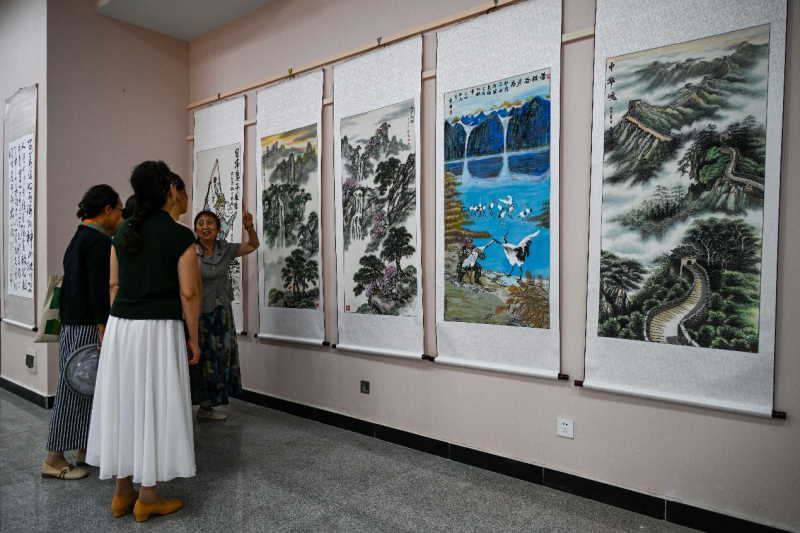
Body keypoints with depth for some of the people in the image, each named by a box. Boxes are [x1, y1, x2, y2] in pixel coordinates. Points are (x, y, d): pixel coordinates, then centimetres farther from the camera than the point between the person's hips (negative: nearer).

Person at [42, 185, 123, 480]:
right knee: (77, 387, -2)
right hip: (87, 326, -10)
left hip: (72, 322, 10)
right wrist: (104, 334, -20)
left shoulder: (80, 237, 15)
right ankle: (54, 459, 8)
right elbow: (98, 291, -21)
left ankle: (84, 450, 25)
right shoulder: (99, 241, -16)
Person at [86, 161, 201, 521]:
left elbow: (114, 284, 10)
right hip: (159, 328, -6)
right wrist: (193, 338, -2)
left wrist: (122, 320, 19)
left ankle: (123, 491, 26)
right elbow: (188, 293, -11)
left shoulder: (123, 232, 8)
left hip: (120, 326, 6)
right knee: (154, 406, 3)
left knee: (122, 402, 13)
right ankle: (148, 497, 14)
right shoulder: (180, 236, -10)